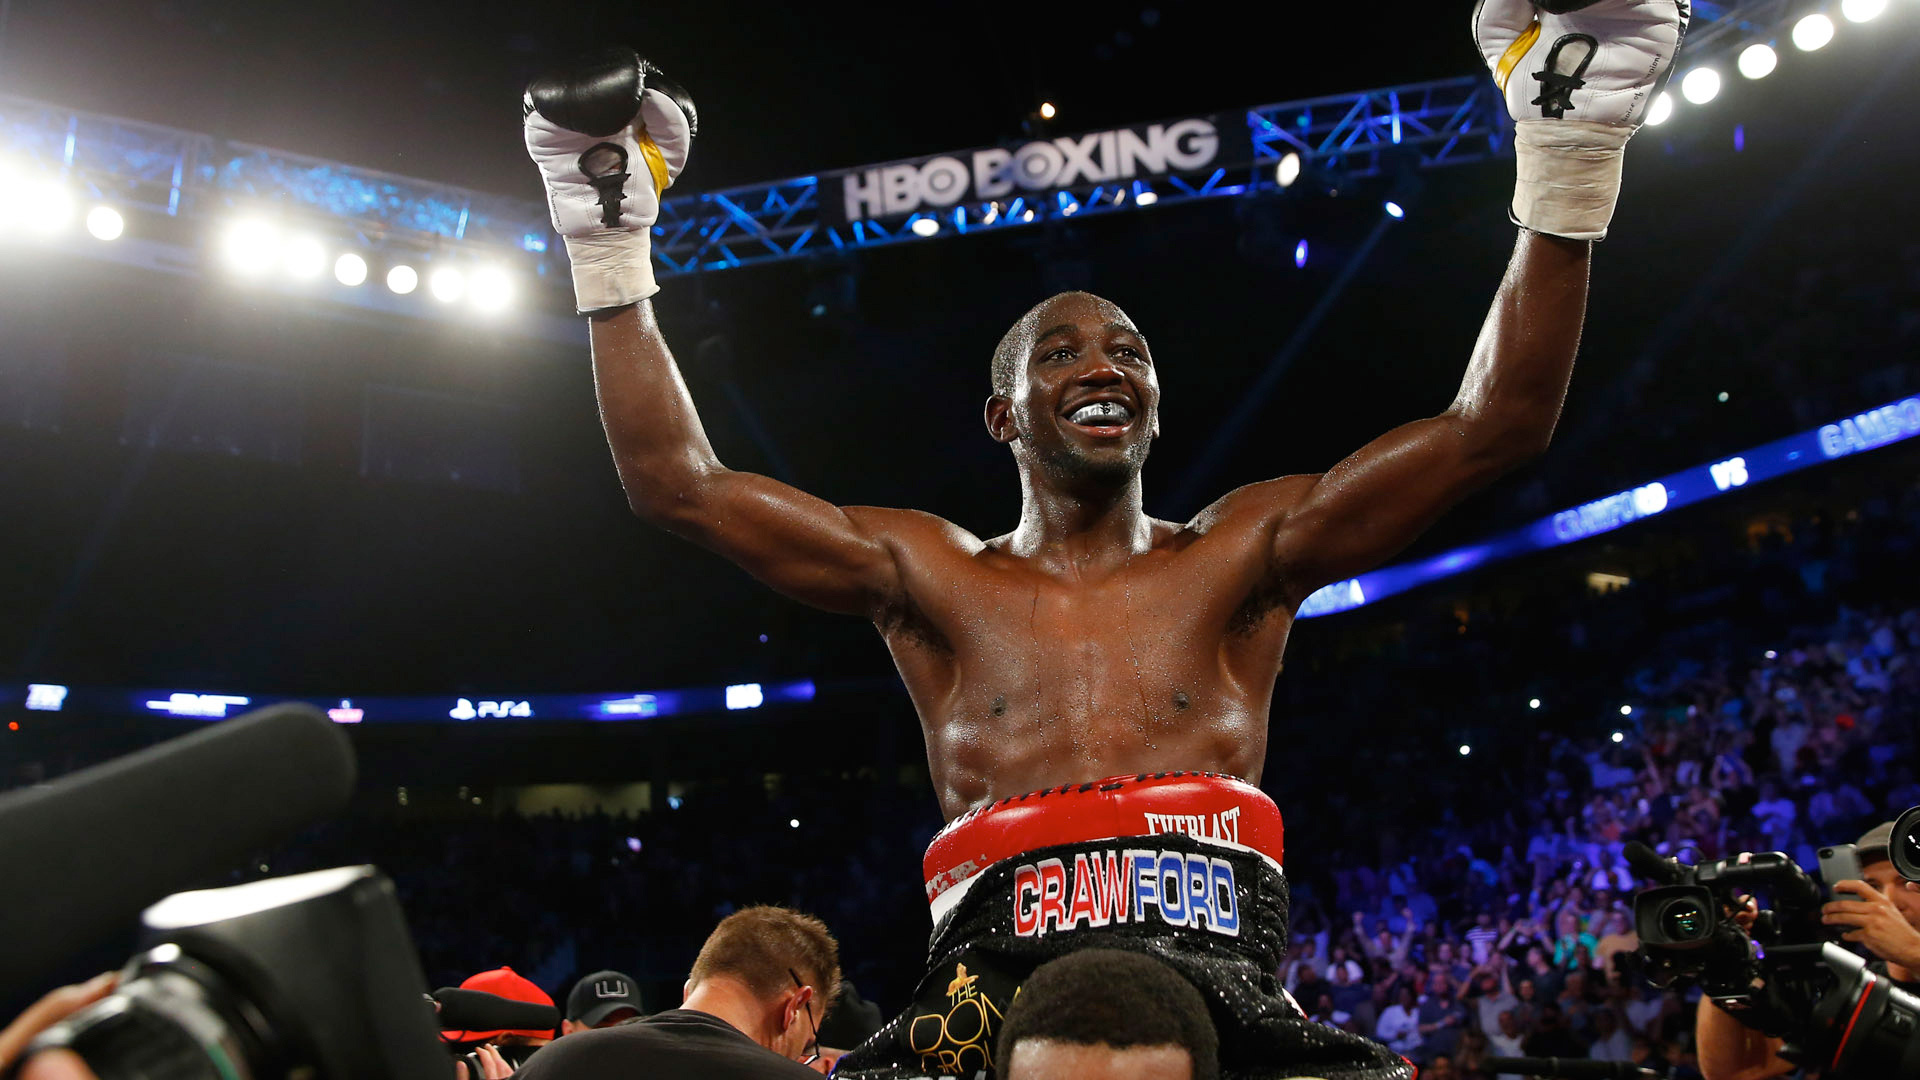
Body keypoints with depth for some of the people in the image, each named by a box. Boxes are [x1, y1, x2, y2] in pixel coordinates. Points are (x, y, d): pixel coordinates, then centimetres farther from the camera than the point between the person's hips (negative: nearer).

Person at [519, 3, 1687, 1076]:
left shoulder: (1239, 554, 14)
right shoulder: (934, 576, 15)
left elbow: (1495, 424, 8)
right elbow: (677, 480, 12)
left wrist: (1568, 163, 2)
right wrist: (610, 247, 6)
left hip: (1220, 974, 1)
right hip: (990, 984, 0)